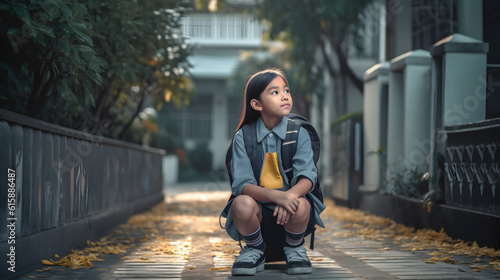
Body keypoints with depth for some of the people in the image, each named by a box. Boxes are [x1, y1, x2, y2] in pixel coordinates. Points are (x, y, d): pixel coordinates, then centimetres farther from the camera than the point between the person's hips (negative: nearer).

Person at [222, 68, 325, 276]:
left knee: (300, 205, -33)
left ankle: (295, 248, 1)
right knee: (242, 203, -33)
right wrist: (275, 195, -33)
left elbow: (307, 177, -13)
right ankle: (255, 249, 0)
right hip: (259, 216, 0)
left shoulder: (299, 134, 0)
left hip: (291, 217, 0)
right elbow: (242, 184, -14)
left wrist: (291, 194, -37)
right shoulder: (243, 137, -3)